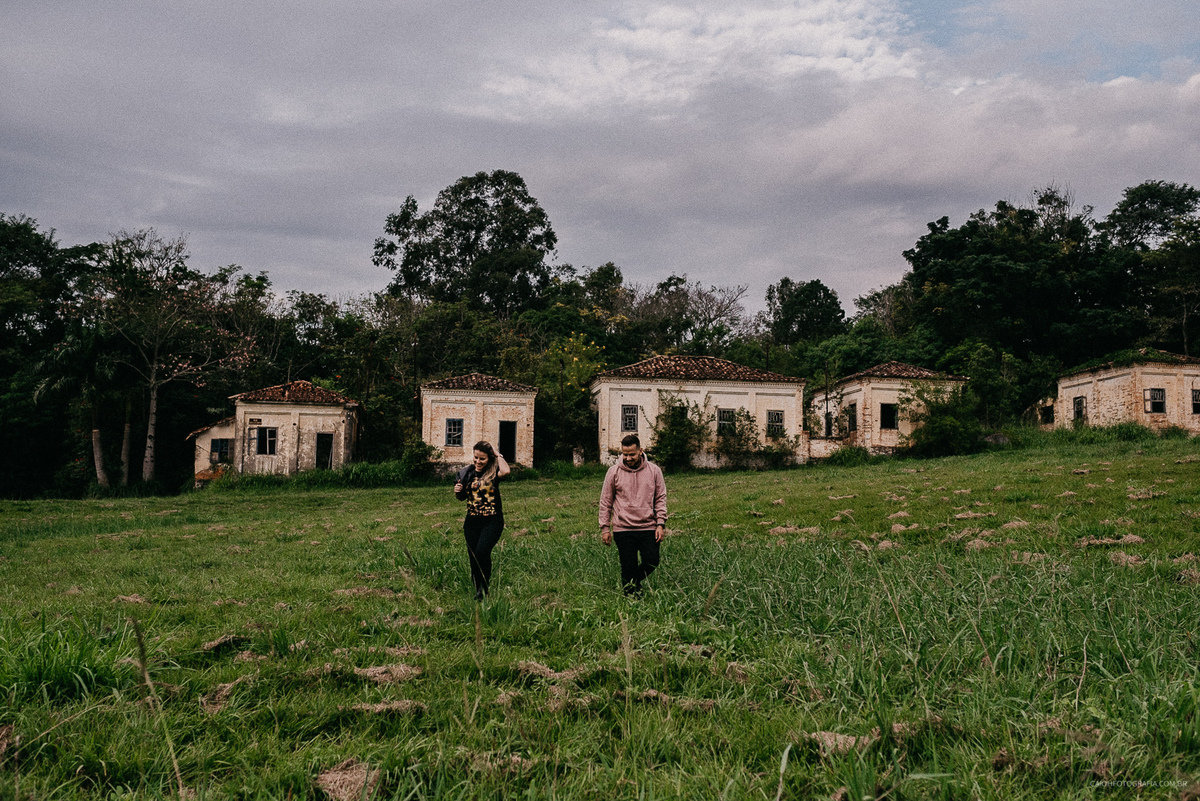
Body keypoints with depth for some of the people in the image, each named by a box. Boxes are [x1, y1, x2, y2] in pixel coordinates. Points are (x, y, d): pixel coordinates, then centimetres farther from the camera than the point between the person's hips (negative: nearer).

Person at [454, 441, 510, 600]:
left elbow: (506, 471, -30)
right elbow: (462, 498, 19)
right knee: (473, 557, 7)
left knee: (482, 551, -24)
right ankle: (478, 590, 27)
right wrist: (457, 491, -4)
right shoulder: (466, 473, 6)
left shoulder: (493, 473, -6)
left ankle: (483, 589, -7)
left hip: (492, 521, -5)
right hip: (472, 521, 5)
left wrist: (498, 455, -15)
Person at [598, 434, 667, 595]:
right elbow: (605, 502, 6)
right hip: (623, 529, -1)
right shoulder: (614, 472, 0)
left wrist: (660, 524, -2)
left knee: (652, 562, -4)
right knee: (628, 568, 1)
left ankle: (635, 581, 26)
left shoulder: (653, 470, 3)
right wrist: (605, 527, 3)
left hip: (648, 527, 1)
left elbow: (661, 498, 7)